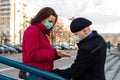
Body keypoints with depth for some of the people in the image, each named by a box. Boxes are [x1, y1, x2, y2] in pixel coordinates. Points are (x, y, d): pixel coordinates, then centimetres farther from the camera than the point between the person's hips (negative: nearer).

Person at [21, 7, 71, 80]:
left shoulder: (42, 33, 18)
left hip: (42, 73, 10)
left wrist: (58, 54, 0)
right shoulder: (32, 30, -10)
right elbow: (33, 54, -21)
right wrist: (54, 53, -20)